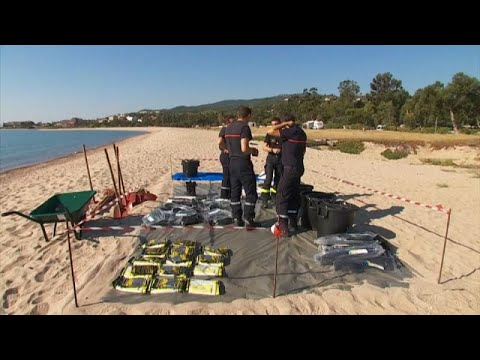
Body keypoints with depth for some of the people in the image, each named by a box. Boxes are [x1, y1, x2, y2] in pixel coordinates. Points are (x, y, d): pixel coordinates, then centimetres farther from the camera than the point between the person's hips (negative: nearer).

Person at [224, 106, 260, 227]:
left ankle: (237, 218, 17)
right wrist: (253, 150, -2)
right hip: (243, 163, -8)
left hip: (232, 163, 8)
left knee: (235, 192, 11)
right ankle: (248, 219, 4)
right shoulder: (244, 127, -13)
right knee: (251, 192, 2)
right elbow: (244, 149, -23)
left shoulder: (228, 128, 12)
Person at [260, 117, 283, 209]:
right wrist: (272, 150, -20)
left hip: (281, 159, 2)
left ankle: (274, 196, 28)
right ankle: (264, 200, -5)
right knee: (268, 179, -10)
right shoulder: (269, 134, 0)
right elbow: (264, 147, -4)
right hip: (271, 158, -2)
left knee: (278, 179, 10)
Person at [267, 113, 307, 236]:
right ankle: (293, 224, 21)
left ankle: (282, 226, -2)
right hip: (298, 167, 10)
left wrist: (285, 124, -8)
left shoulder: (291, 131, -15)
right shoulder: (301, 132, 14)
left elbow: (271, 131, -18)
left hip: (290, 168, -10)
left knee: (282, 196, -5)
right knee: (294, 196, 14)